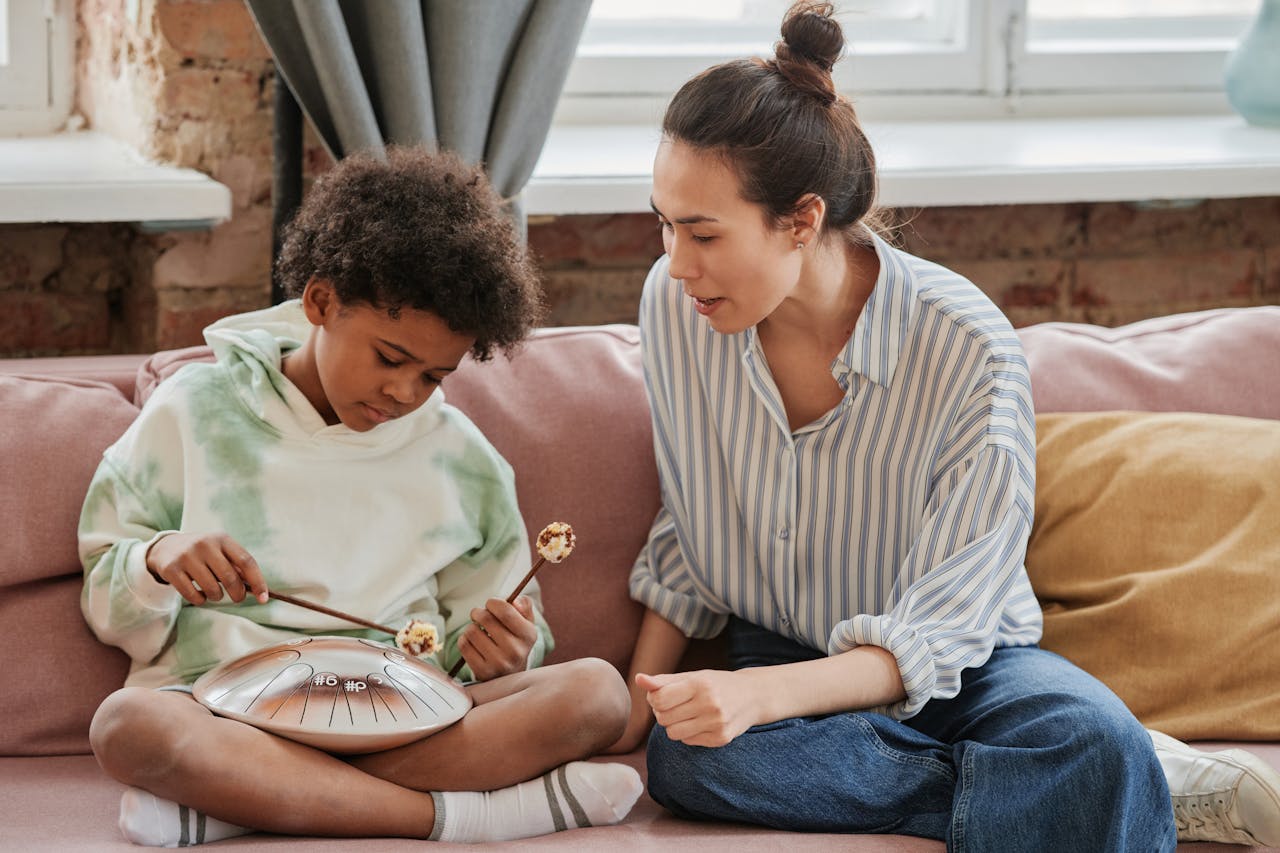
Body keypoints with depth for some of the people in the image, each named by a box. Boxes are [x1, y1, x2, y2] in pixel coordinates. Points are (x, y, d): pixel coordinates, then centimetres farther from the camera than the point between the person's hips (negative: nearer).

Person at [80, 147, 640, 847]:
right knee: (128, 722, -37)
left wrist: (499, 655, -3)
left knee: (595, 691, -24)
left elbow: (477, 653, 21)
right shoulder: (198, 412, 9)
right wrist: (159, 559, -12)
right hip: (230, 713, -2)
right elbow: (110, 606, 10)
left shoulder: (458, 457, 15)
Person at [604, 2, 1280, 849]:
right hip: (778, 661, 6)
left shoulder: (968, 349, -20)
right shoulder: (674, 305, -7)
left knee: (1094, 738, -42)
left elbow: (937, 630, -18)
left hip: (957, 670, -5)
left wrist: (763, 693, -34)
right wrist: (633, 712, -3)